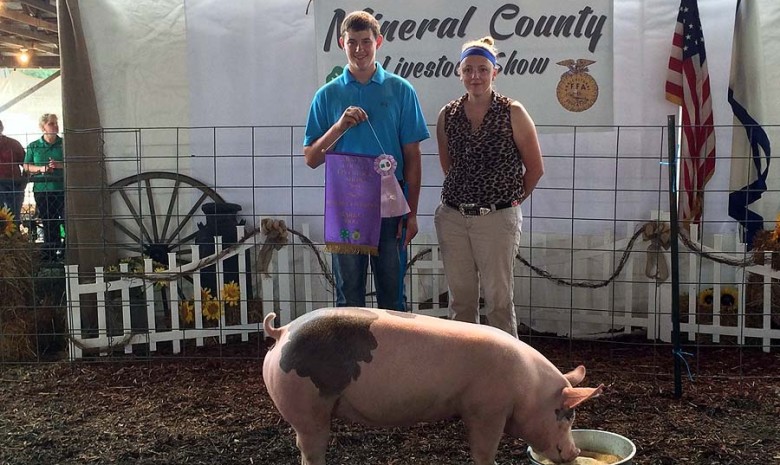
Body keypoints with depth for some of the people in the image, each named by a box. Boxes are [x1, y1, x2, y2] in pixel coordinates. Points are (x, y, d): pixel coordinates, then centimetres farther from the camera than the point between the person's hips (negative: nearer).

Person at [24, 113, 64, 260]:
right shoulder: (33, 146, 8)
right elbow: (26, 166, 9)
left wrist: (60, 165, -14)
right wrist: (41, 169, -9)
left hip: (62, 189, -1)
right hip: (42, 189, 1)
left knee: (67, 221, -7)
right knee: (48, 224, 6)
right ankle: (50, 253, 14)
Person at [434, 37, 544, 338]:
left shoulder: (513, 113, -4)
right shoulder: (447, 115, 6)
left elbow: (535, 168, 1)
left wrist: (513, 199, 6)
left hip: (497, 219, -4)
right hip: (452, 217, 4)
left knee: (499, 299, 0)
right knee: (460, 298, 10)